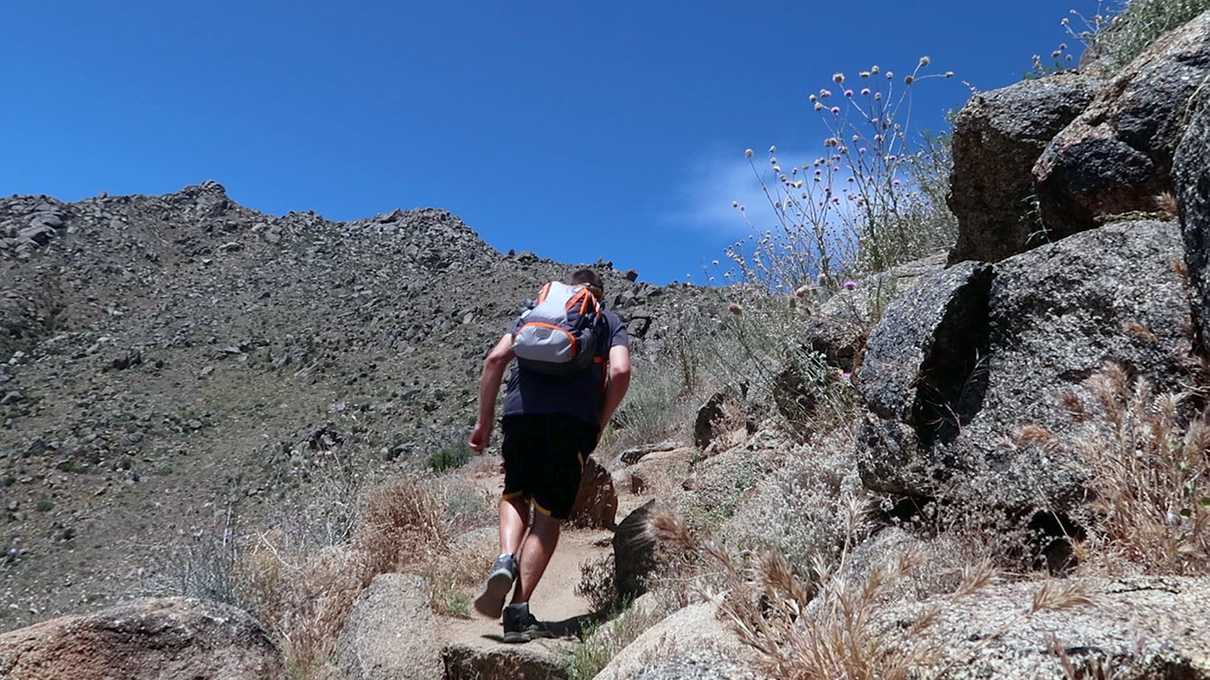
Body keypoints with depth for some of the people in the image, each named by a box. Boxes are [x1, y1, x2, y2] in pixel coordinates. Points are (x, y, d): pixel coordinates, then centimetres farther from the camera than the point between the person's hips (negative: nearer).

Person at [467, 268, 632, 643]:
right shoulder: (611, 320, 20)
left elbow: (495, 358, 11)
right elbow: (620, 372, 0)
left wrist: (484, 421, 13)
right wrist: (600, 423, 11)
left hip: (521, 411, 2)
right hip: (574, 419, -2)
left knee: (515, 495, 23)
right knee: (548, 516, 7)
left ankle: (505, 560, -3)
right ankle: (519, 612, 1)